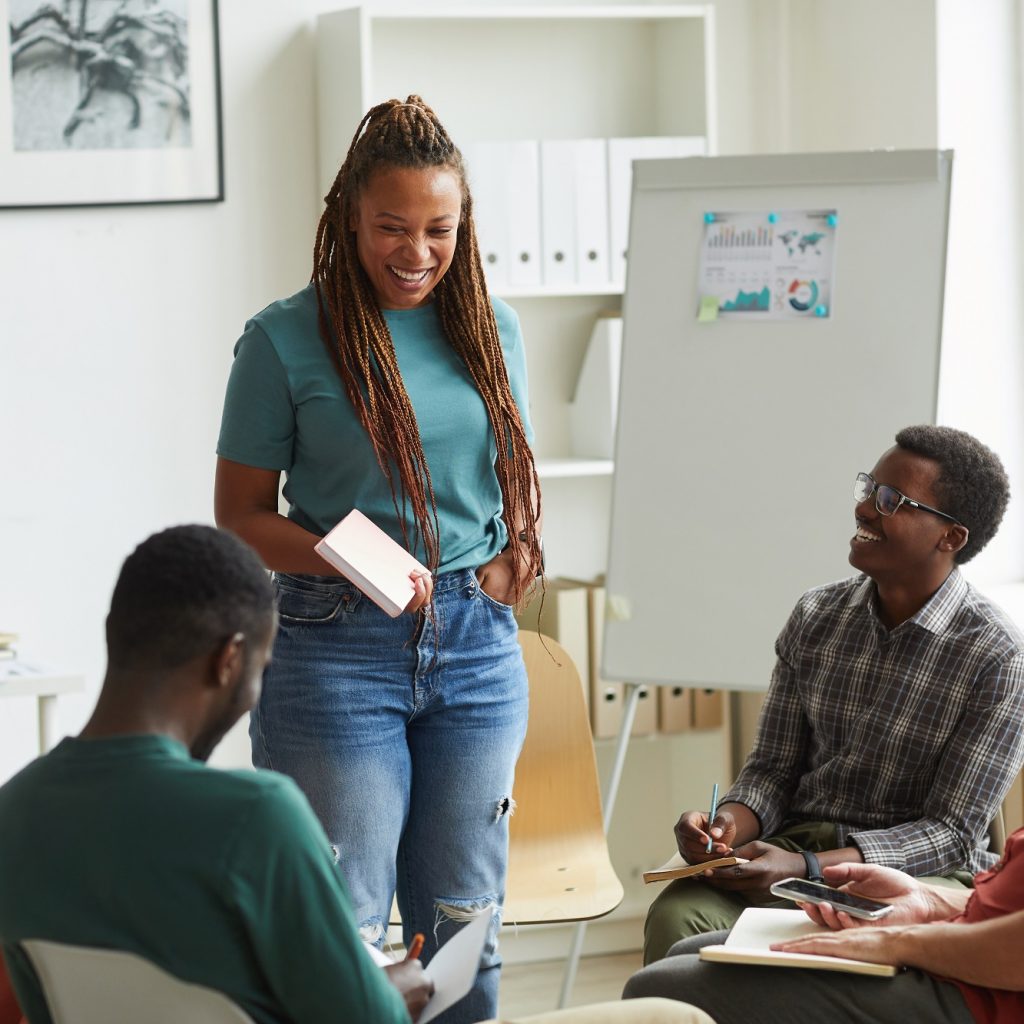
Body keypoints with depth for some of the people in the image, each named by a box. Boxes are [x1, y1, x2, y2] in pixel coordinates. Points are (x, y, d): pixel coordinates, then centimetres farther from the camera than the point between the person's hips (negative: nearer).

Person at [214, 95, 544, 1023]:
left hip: (476, 642, 4)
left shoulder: (489, 330, 8)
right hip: (339, 647, -4)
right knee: (343, 930, -2)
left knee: (464, 927, 10)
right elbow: (240, 514, -3)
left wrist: (512, 563, 0)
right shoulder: (286, 339, -6)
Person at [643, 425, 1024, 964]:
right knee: (676, 917, -28)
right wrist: (728, 823, -14)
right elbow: (772, 770, 12)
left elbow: (951, 834, -11)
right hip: (796, 841, 4)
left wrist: (804, 868, -23)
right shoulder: (816, 617, 8)